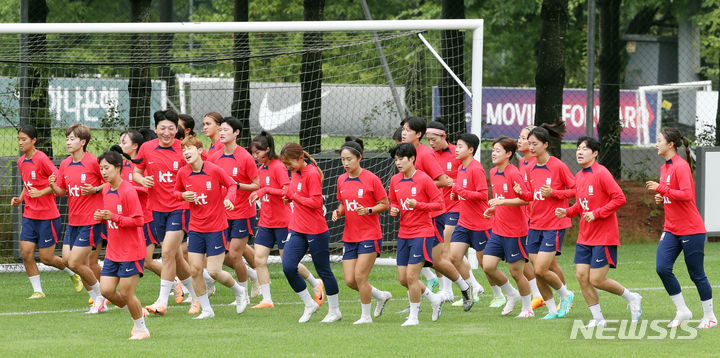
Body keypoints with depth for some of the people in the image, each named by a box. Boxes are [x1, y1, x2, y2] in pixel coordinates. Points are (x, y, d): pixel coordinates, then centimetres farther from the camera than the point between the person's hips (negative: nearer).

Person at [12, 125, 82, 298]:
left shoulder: (42, 159, -15)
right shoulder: (21, 161, 9)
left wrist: (41, 192, -20)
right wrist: (20, 198, 8)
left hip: (47, 217, -7)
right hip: (29, 215, 7)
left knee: (46, 258, -1)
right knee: (26, 253, -5)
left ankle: (74, 274, 25)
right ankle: (37, 290, 5)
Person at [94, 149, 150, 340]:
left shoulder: (128, 191, -18)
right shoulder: (106, 190, 8)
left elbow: (138, 221, -19)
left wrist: (114, 217, -27)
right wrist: (102, 216, -1)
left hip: (130, 252, -8)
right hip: (112, 251, 8)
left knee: (126, 294, -3)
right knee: (106, 290, 4)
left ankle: (142, 329, 16)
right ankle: (138, 314, 27)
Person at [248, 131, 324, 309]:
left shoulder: (278, 167, -14)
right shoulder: (261, 169, 11)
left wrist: (266, 190, -28)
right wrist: (257, 194, 6)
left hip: (282, 222, -8)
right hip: (265, 222, 8)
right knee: (259, 259, -4)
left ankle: (315, 284, 24)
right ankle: (266, 300, -1)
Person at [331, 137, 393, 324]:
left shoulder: (371, 179, -10)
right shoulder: (341, 180, 7)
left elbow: (385, 205, -6)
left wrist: (368, 210, -22)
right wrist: (338, 211, -1)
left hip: (370, 235, -6)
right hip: (349, 237, 6)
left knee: (360, 277, -11)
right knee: (349, 280, 1)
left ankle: (366, 316, 6)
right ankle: (381, 296, 25)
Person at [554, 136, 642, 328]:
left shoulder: (601, 174, -14)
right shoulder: (579, 176, 11)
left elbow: (619, 198, -18)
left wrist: (596, 213, -20)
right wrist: (567, 212, 3)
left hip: (604, 237, -8)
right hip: (585, 236, 8)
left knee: (596, 280, -8)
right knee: (581, 275, 0)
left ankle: (631, 298, 14)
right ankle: (598, 318, 12)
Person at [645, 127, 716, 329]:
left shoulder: (681, 166, -15)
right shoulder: (665, 167, 12)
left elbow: (686, 195, -25)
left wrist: (661, 189, -21)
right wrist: (661, 198, 5)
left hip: (691, 229, -8)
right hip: (671, 229, 8)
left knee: (697, 274, 0)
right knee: (662, 268, -7)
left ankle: (709, 316, 14)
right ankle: (682, 311, 4)